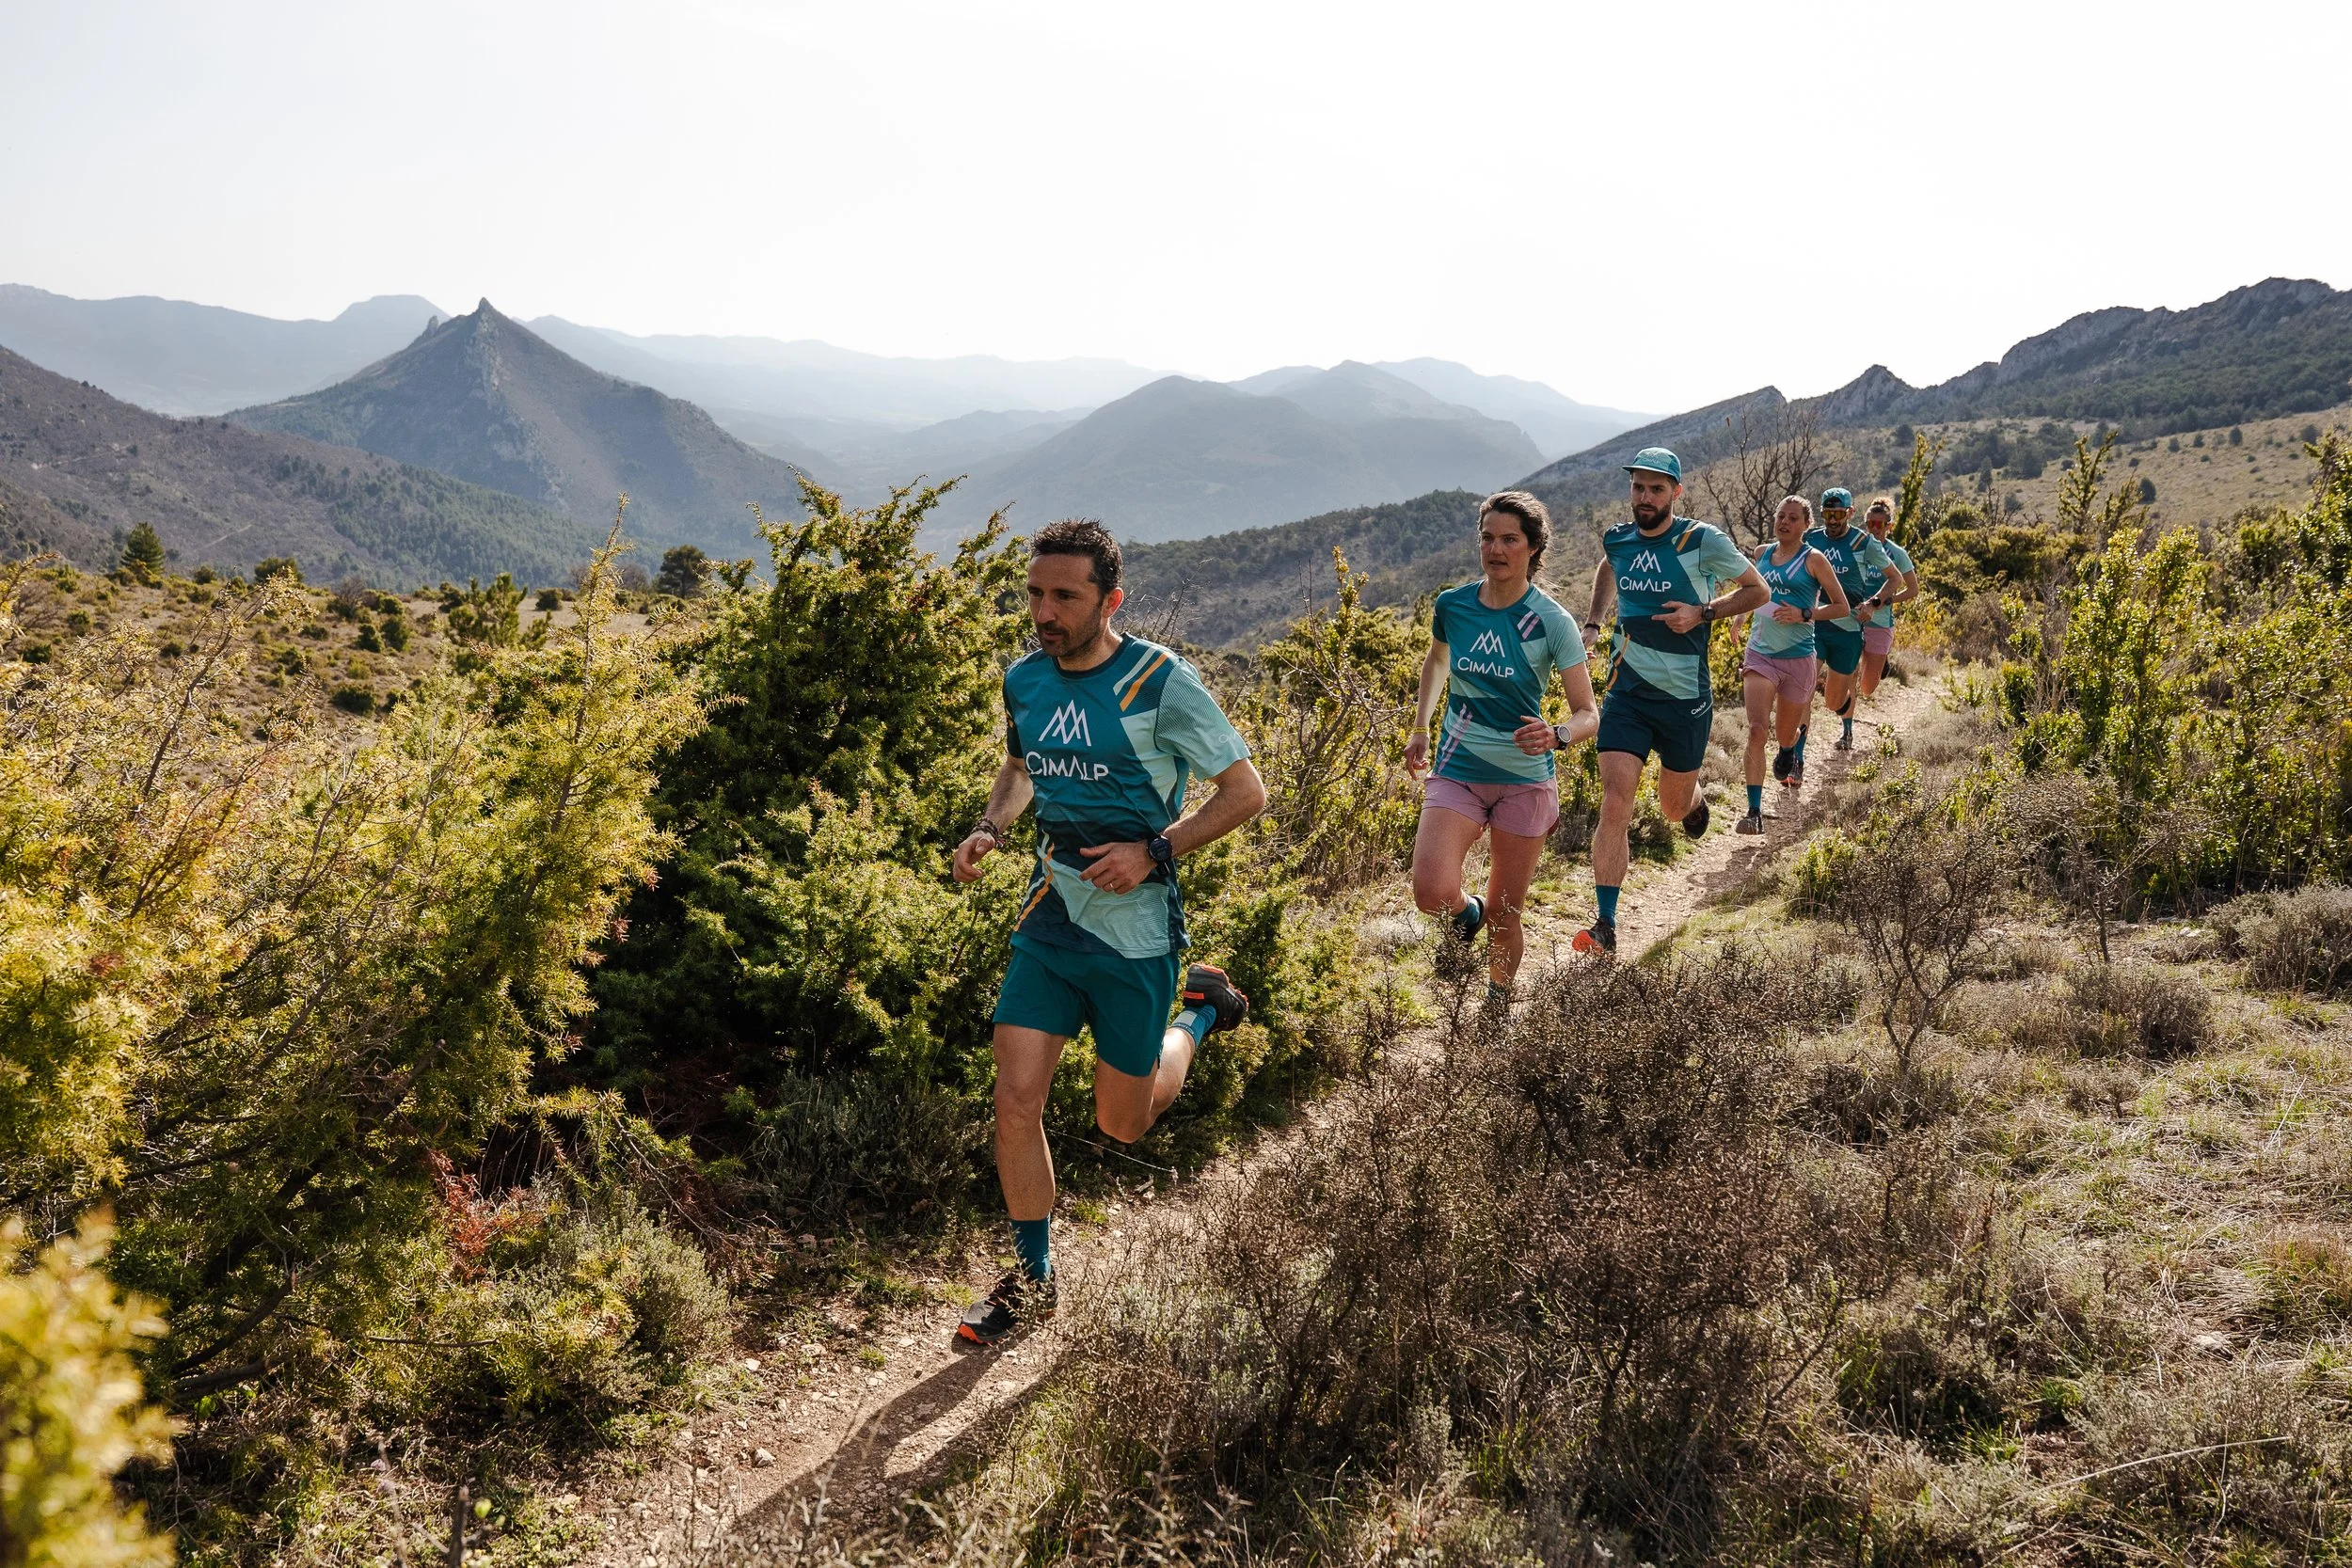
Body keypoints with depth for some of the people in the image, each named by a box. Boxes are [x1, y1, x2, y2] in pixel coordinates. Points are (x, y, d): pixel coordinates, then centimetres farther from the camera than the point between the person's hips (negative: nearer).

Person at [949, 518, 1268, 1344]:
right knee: (1016, 1104, -4)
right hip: (1049, 920, 4)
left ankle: (1199, 1012, 39)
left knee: (1122, 1122, 10)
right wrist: (988, 828, 1)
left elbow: (1245, 790, -11)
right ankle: (1032, 1278, 15)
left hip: (1135, 929, -4)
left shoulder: (1160, 681, -16)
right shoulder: (1025, 678, 1)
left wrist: (1153, 851, -22)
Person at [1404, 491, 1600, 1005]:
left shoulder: (1553, 622, -11)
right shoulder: (1451, 606, -2)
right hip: (1457, 772, 2)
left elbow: (1588, 714, -11)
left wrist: (1557, 735, -32)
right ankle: (1466, 911, 16)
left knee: (1504, 916, 5)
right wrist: (1421, 727, 16)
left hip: (1526, 781, -1)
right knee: (1432, 893, -21)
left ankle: (1497, 1001, 33)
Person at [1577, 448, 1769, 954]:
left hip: (1686, 697, -2)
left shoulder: (1702, 541, -10)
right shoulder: (1616, 540, 2)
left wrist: (1702, 613, -15)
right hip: (1627, 692, 2)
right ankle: (1605, 925, -11)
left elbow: (1758, 589, -1)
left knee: (1674, 807, 15)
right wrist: (1593, 622, 14)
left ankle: (1695, 799, 56)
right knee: (1615, 804, -13)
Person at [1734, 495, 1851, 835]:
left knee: (1787, 735, 13)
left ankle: (1795, 747, 54)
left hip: (1798, 657, -2)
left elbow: (1841, 606, -2)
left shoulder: (1813, 559, -4)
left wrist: (1804, 615, -15)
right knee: (1756, 729, -16)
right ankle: (1754, 811, -18)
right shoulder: (1762, 553, 8)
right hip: (1760, 654, 2)